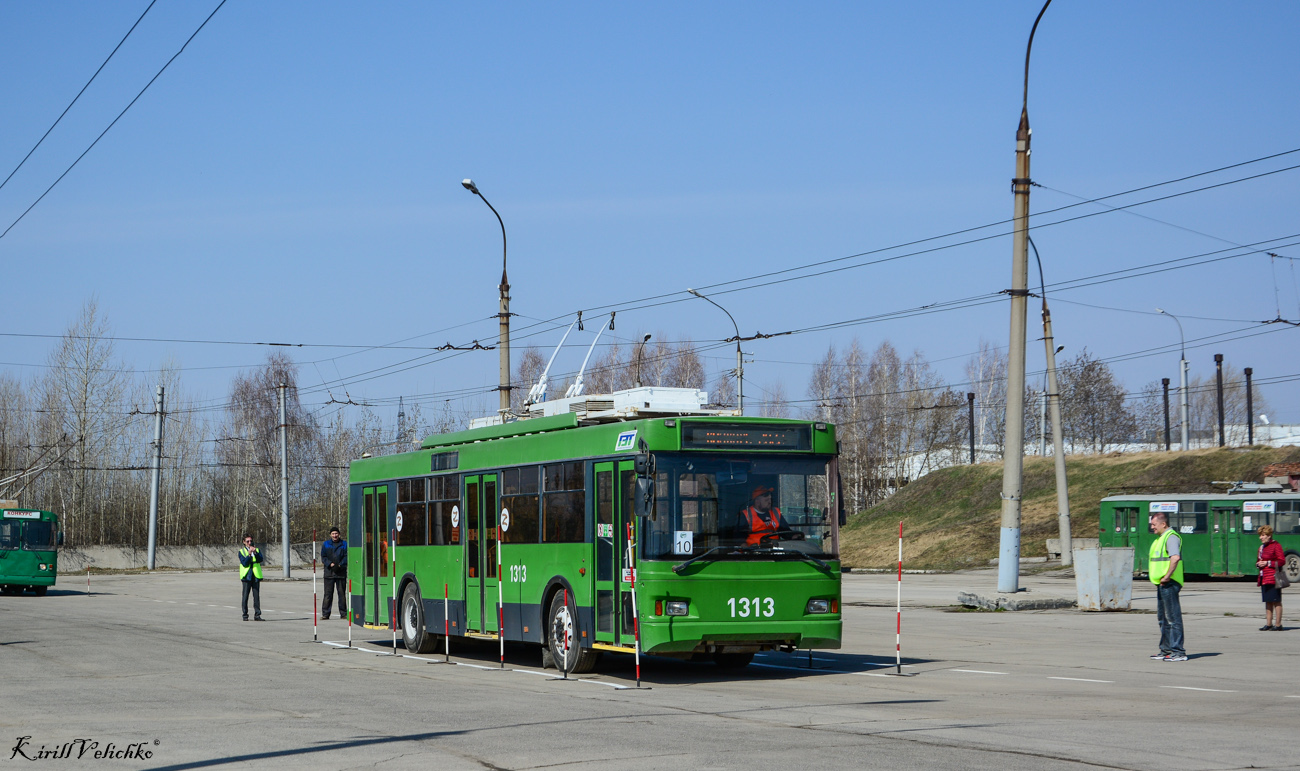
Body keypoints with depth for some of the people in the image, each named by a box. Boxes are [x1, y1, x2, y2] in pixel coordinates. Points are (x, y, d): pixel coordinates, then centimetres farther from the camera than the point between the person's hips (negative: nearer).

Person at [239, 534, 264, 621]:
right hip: (246, 576, -2)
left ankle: (257, 615, 2)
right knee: (245, 597, 0)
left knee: (257, 596, 0)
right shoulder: (241, 551, 5)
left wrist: (255, 552, -22)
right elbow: (244, 563, -9)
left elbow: (260, 560, -6)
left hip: (256, 576, 2)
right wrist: (249, 554, -21)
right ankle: (245, 615, 8)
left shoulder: (257, 550, 12)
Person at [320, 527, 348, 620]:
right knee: (328, 594, -3)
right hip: (329, 572, 0)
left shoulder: (344, 544, 9)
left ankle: (343, 613, 9)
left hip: (341, 573, 0)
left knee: (342, 593, 3)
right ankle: (325, 614, -2)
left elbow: (346, 556, 3)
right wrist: (330, 564, -11)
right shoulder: (326, 544, 11)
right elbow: (323, 557, 6)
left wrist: (340, 565, -12)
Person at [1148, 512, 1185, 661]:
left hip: (1169, 584, -11)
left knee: (1173, 617, -9)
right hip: (1161, 584, 11)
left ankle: (1178, 652, -8)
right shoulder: (1161, 538, 19)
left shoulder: (1171, 537, -14)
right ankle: (1166, 650, 23)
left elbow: (1175, 558, -31)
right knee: (1163, 618, 15)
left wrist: (1167, 576, -25)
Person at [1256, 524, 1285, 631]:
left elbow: (1282, 561, -12)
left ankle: (1278, 624, 1)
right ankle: (1268, 624, 16)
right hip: (1264, 578, 8)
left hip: (1273, 578, -8)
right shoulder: (1262, 547, 17)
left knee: (1276, 601, -3)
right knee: (1267, 601, 11)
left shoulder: (1276, 546, -8)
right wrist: (1258, 564, 3)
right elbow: (1258, 561, 27)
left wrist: (1268, 563, -16)